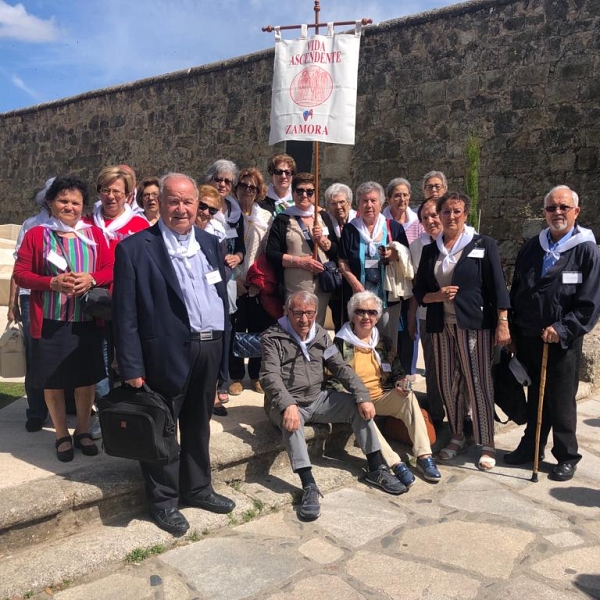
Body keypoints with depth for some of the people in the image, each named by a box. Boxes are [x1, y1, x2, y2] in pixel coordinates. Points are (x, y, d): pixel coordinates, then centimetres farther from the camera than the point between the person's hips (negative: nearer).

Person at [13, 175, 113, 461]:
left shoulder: (94, 233, 5)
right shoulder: (36, 234, -1)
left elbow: (110, 269, 4)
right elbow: (20, 274, -2)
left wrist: (91, 280, -17)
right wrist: (52, 282, -18)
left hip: (87, 321, 2)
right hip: (50, 322, -1)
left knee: (87, 378, 11)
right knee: (53, 381, 9)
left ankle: (83, 430, 31)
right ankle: (62, 435, 28)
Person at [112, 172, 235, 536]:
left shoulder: (210, 244, 9)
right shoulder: (135, 248, -8)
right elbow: (125, 314, -10)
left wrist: (223, 349, 9)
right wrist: (132, 367, -13)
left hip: (210, 349, 6)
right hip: (167, 353, -5)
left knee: (199, 425, 19)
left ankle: (197, 488, 37)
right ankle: (164, 500, 28)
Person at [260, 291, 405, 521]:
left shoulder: (320, 334, 7)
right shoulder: (273, 338, -9)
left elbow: (341, 368, 4)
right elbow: (270, 376, -21)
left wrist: (363, 397, -10)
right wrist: (288, 405, -39)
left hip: (318, 399, 6)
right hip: (286, 404, -5)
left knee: (359, 406, -10)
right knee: (290, 421, -37)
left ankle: (376, 470, -1)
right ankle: (309, 487, -36)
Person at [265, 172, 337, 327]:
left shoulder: (323, 217, 12)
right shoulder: (282, 220, 1)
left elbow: (336, 251, 11)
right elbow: (271, 254, -6)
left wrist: (322, 240, -8)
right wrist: (300, 261, -15)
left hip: (321, 285, 4)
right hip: (295, 287, -3)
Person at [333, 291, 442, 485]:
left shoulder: (383, 342, 12)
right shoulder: (341, 343, -1)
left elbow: (397, 372, 17)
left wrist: (401, 382, -7)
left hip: (382, 397, 4)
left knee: (408, 397, -25)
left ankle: (424, 456, -27)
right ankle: (395, 464, -39)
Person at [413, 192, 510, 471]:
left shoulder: (483, 245, 1)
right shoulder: (430, 250, 12)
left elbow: (497, 287, -3)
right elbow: (419, 291, 13)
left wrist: (502, 323, -9)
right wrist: (437, 296, -8)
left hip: (474, 325, -4)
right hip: (441, 326, 4)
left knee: (478, 384, -1)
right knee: (448, 384, 8)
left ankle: (487, 445, 11)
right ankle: (457, 436, 26)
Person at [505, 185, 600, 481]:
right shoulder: (531, 247, 8)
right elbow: (516, 292, 11)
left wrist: (562, 330, -17)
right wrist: (514, 330, 8)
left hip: (562, 342, -4)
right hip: (528, 338, 4)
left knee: (561, 401, 7)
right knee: (535, 397, 17)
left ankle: (566, 457, 24)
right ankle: (531, 447, 32)